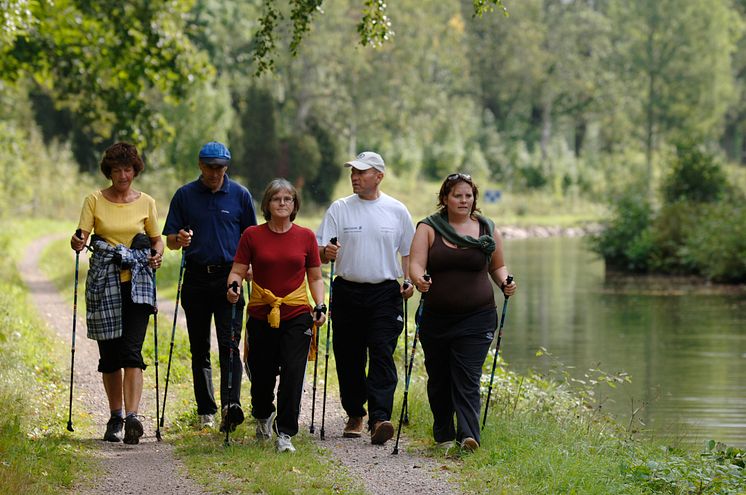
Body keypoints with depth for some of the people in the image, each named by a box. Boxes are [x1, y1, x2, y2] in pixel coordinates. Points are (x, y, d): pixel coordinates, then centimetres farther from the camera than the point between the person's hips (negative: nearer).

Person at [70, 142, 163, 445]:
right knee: (109, 354, 5)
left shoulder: (146, 203, 7)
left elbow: (157, 239, 14)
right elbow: (82, 235, -4)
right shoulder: (94, 201, 4)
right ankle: (115, 418, 19)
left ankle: (132, 417, -23)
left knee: (131, 350, -14)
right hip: (103, 283, 1)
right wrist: (77, 244, -27)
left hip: (136, 283, -1)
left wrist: (158, 255, -8)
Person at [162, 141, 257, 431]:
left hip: (229, 279, -2)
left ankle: (231, 405, -23)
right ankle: (206, 411, 14)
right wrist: (179, 240, -15)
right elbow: (169, 240, 7)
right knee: (199, 350, 7)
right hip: (197, 279, 2)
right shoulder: (184, 196, 6)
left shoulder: (240, 195, 5)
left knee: (229, 345, -13)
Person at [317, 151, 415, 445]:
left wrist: (409, 280, -1)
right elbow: (319, 250, 0)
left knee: (382, 357, -13)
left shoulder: (397, 211, 6)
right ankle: (354, 415, 19)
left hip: (385, 293, -1)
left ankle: (379, 419, -22)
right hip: (347, 293, 1)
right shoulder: (339, 209, 5)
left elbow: (408, 251, 15)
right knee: (348, 359, 5)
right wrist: (325, 253, -23)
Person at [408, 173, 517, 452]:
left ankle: (468, 434, -19)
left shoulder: (487, 230, 7)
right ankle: (443, 435, 23)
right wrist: (419, 280, -31)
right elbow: (416, 264, -9)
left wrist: (505, 283, -5)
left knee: (467, 379, -11)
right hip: (436, 318, 1)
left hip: (476, 317, -1)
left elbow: (498, 266, 17)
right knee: (438, 378, 9)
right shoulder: (428, 229, 2)